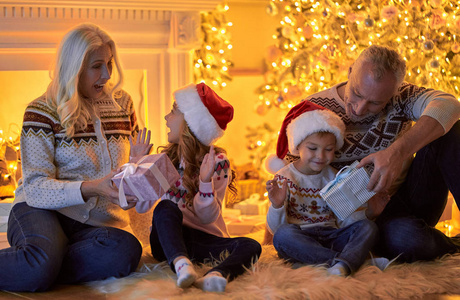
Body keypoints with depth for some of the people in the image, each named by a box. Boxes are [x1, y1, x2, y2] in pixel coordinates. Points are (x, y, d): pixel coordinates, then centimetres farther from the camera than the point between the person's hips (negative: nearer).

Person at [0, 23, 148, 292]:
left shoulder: (121, 103, 13)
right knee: (44, 260, -41)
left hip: (99, 222, 5)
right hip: (42, 212, -5)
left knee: (128, 251, -34)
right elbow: (35, 187, -12)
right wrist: (92, 188, -28)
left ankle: (34, 273, -21)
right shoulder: (43, 111, -2)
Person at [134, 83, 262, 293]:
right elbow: (140, 206, 3)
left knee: (250, 247, -29)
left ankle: (214, 276, -63)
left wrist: (205, 181, -25)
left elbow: (207, 218, -10)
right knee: (165, 208, -30)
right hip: (166, 238, 2)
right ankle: (182, 265, -57)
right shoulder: (166, 159, 7)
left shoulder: (217, 163, -2)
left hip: (203, 240, -1)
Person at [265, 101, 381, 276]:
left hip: (331, 238, 4)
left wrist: (367, 213, -7)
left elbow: (343, 219, 11)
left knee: (368, 227, -18)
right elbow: (276, 228, -5)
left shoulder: (334, 177, 11)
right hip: (300, 239, -4)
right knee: (283, 234, -35)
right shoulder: (284, 179, -1)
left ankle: (343, 264, -48)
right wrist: (276, 207, -26)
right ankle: (348, 259, -39)